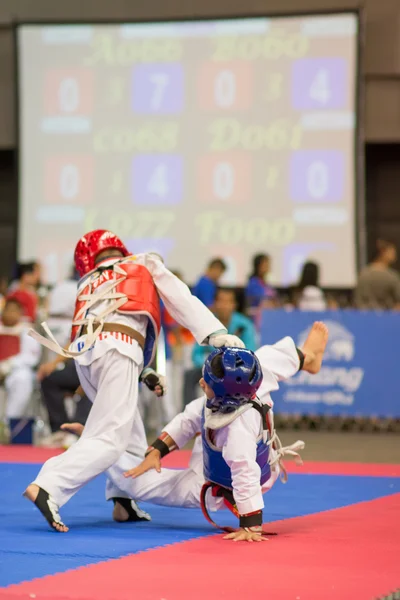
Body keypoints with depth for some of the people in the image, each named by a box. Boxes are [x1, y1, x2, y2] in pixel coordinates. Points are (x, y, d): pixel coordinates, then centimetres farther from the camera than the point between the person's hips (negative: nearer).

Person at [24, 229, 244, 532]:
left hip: (82, 352, 6)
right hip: (116, 349, -6)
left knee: (131, 436, 21)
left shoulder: (88, 285, 32)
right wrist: (216, 333, 3)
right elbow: (181, 301, 11)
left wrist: (146, 375, 24)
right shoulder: (146, 263, 22)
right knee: (109, 441, -13)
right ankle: (48, 486, -30)